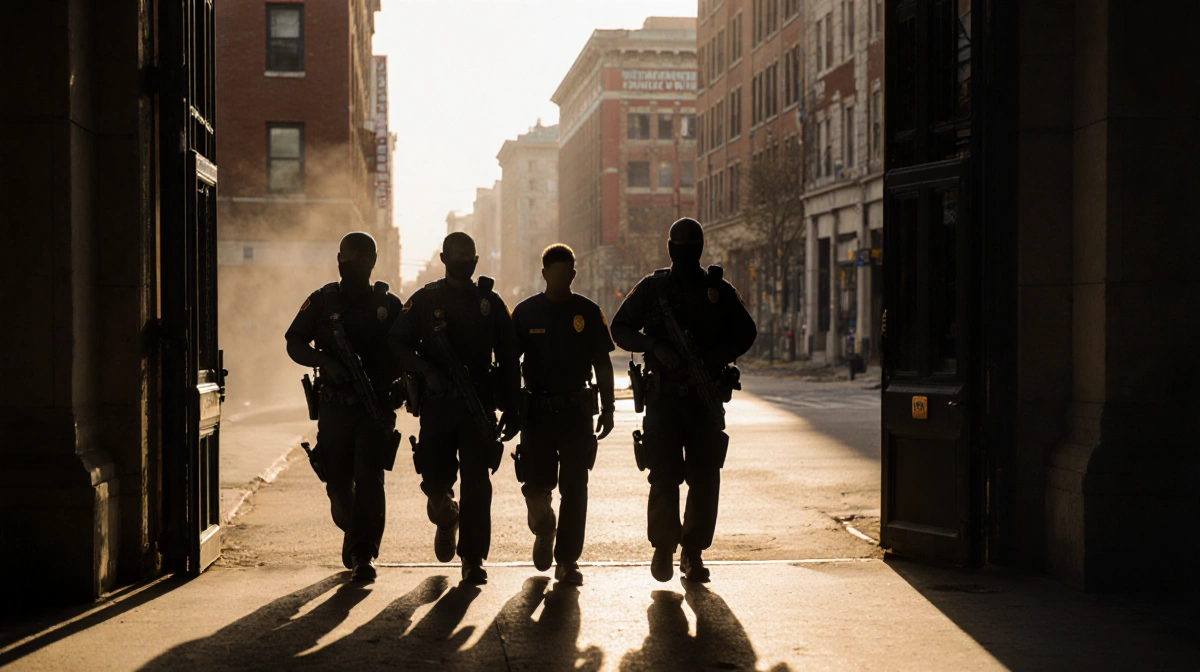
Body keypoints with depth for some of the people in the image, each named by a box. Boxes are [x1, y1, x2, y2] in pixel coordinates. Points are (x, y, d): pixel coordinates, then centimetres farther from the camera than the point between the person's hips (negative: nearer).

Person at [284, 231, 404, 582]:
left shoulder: (388, 304, 3)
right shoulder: (322, 301, 5)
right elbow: (294, 343, 4)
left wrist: (393, 384, -11)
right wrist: (327, 362, -14)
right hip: (334, 407, 2)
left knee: (368, 478, -12)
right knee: (338, 481, 9)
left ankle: (363, 555, -7)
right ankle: (352, 534, 36)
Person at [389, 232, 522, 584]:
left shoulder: (490, 302, 8)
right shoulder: (424, 300, 5)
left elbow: (509, 359, 11)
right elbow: (398, 345, 2)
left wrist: (512, 409, 7)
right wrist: (429, 372, -15)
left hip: (479, 405, 0)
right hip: (437, 404, 0)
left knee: (476, 482, -6)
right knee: (436, 478, 2)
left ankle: (473, 559, 1)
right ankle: (446, 516, 37)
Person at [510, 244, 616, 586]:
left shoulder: (588, 313, 3)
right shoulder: (525, 312, 3)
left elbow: (602, 364, 7)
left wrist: (607, 409, 3)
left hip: (577, 411, 0)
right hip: (537, 411, 0)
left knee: (574, 488, -2)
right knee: (536, 485, -1)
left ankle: (567, 559, 6)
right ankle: (543, 531, 31)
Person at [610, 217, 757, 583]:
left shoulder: (719, 290, 8)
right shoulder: (651, 288, 7)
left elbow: (746, 333, 12)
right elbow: (620, 329, 7)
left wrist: (717, 357, -7)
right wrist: (655, 346, -12)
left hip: (707, 398, 1)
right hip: (663, 397, -1)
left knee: (705, 478, 2)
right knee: (664, 476, -7)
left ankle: (693, 553, 13)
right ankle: (663, 548, 9)